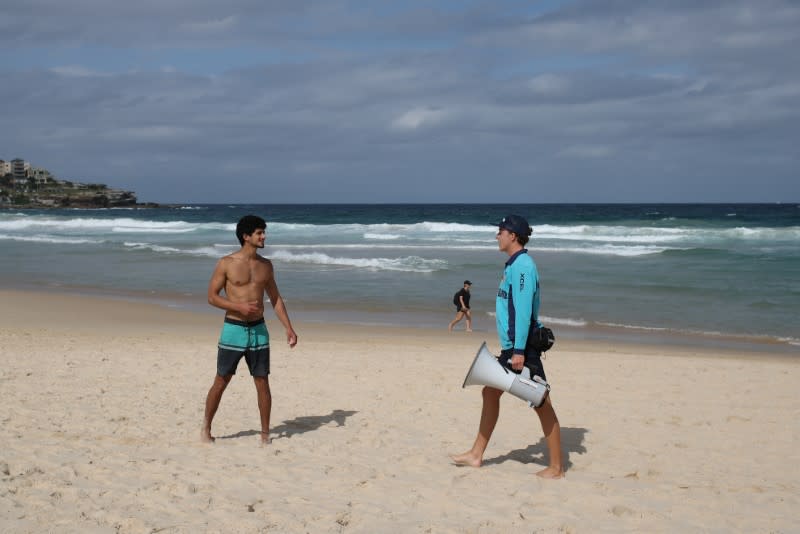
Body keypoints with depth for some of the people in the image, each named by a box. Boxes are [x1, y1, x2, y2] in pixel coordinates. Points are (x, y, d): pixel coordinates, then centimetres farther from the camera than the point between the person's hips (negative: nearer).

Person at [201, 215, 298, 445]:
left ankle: (265, 434, 12)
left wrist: (289, 328, 5)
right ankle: (206, 429, 20)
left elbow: (275, 299, 12)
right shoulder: (226, 263, -7)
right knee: (221, 382, 5)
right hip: (233, 329, -4)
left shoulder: (266, 265, 7)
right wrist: (240, 307, -19)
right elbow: (212, 296, -6)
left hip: (258, 330, 4)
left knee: (262, 383, 4)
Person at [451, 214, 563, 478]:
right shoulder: (514, 265, 14)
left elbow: (524, 310, -23)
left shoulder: (522, 266, -17)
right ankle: (477, 454, 24)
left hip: (522, 348, -11)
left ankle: (556, 467, 4)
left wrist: (519, 350, -25)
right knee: (490, 392, 15)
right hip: (510, 348, 11)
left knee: (542, 403, -3)